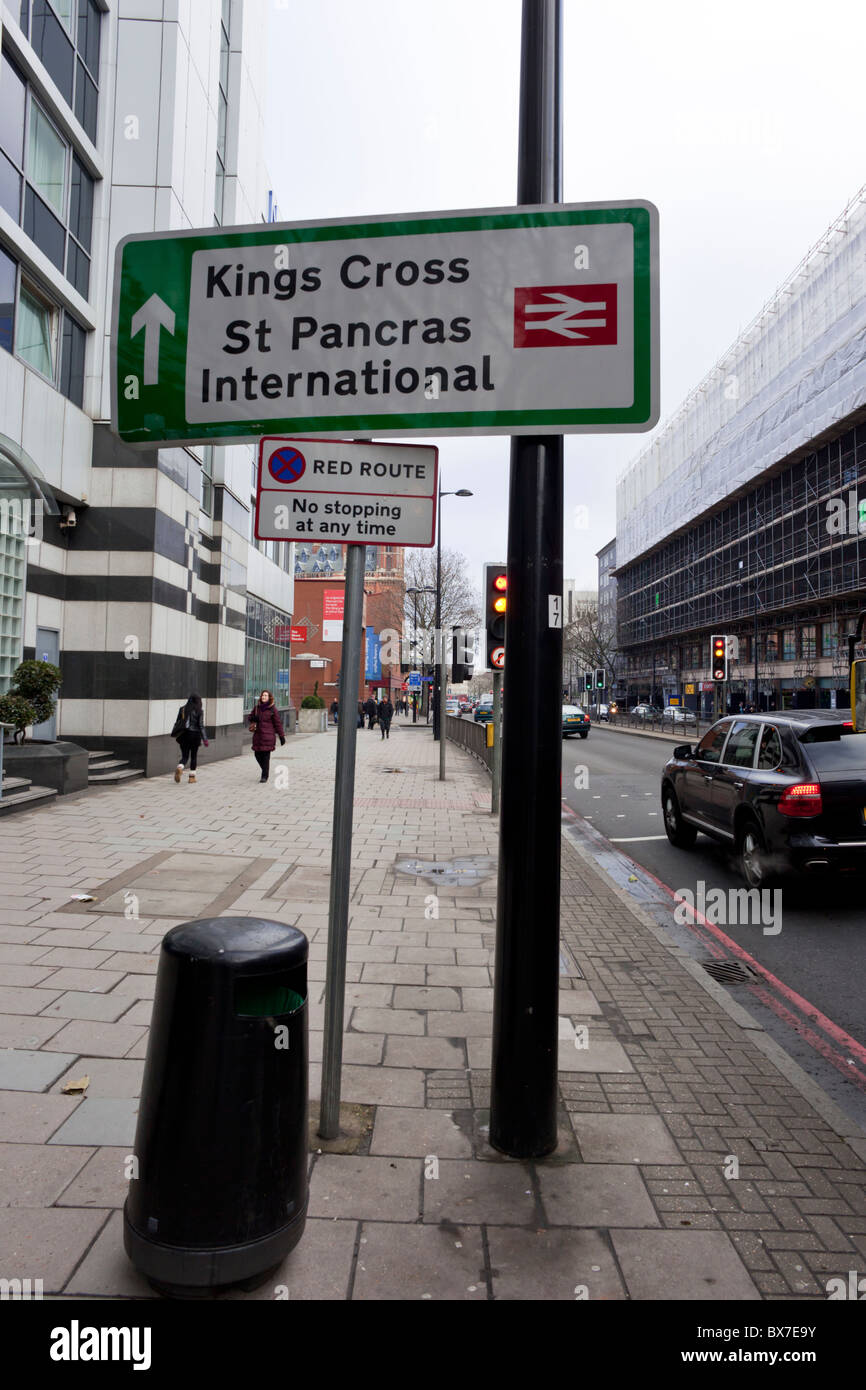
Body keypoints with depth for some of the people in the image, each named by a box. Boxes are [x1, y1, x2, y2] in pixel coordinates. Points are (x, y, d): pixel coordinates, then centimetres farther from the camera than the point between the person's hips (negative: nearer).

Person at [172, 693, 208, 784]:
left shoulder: (182, 709, 4)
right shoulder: (199, 711, -6)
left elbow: (177, 722, 7)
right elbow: (201, 726, -10)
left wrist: (175, 734, 19)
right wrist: (204, 739, -7)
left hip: (183, 735, 3)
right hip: (195, 735, -3)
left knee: (184, 756, 8)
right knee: (194, 756, 11)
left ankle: (179, 768, -22)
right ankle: (192, 777, 14)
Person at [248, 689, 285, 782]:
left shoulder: (273, 709, -3)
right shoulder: (256, 707, 9)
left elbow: (278, 723, -1)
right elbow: (250, 718, 19)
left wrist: (281, 736, -2)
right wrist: (253, 720, -6)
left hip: (268, 735, -5)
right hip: (257, 735, 5)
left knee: (266, 756, -6)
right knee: (258, 755, 6)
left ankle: (264, 776, 1)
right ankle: (265, 770, 29)